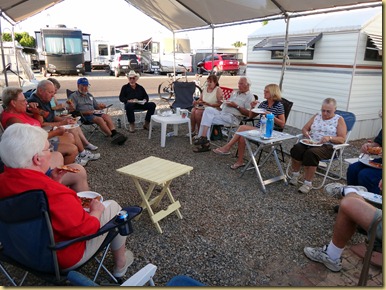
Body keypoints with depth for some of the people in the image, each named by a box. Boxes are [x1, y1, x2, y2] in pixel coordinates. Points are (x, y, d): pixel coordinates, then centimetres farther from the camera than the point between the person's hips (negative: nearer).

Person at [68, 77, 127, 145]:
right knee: (99, 119, -31)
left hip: (92, 113, 6)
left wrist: (100, 106, 2)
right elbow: (72, 110, -3)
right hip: (83, 116, -6)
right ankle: (113, 137, -35)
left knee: (106, 116, -23)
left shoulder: (90, 95, 26)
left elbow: (96, 106, 26)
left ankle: (115, 133, -38)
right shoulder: (74, 96, 6)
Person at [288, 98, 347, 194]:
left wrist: (329, 138, -19)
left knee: (311, 153, -36)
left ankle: (308, 183, -25)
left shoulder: (339, 120, 6)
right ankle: (295, 174, -8)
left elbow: (342, 139, -1)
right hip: (310, 142, 4)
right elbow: (304, 128, 19)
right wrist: (306, 133, -5)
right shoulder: (317, 116, 18)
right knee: (296, 148, -28)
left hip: (327, 147, -4)